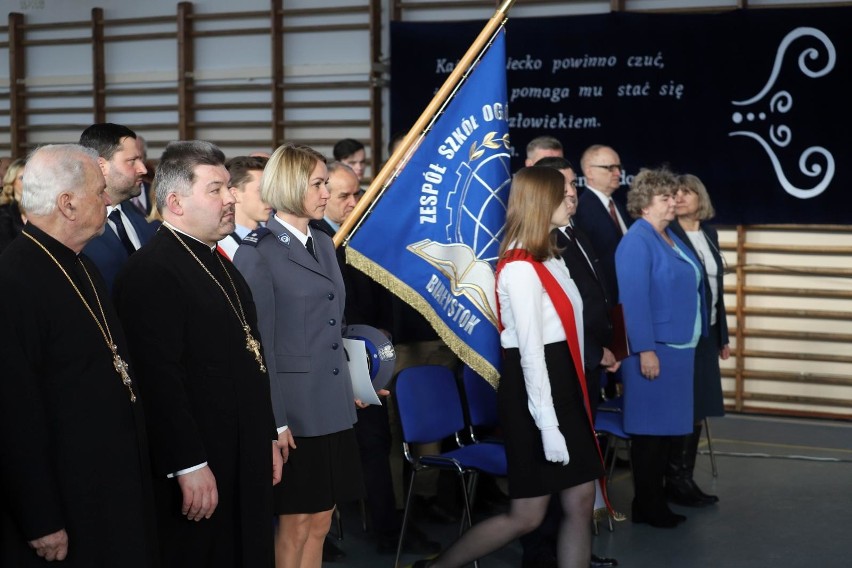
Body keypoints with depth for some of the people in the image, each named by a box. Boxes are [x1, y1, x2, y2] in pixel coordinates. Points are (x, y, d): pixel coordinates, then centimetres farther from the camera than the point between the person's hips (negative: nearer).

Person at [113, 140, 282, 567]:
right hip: (200, 471, -9)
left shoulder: (218, 262, 16)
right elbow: (159, 376, -22)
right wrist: (189, 466, -23)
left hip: (246, 463, 9)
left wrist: (268, 437, 19)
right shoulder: (150, 271, -16)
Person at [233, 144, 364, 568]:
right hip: (295, 408, -7)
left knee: (320, 523, 11)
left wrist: (348, 388, 13)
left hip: (333, 407, 7)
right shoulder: (257, 252, -9)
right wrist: (274, 422, -15)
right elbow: (260, 344, -12)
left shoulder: (324, 244, 13)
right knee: (295, 525, 2)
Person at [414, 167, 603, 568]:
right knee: (525, 516, -1)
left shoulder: (548, 258, 12)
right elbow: (531, 351, -21)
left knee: (581, 500, 8)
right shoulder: (521, 267, -18)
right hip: (535, 392, -9)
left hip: (562, 388, 9)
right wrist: (547, 425, -22)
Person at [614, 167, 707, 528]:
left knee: (665, 426, 13)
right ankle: (646, 508, 7)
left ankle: (656, 502, 21)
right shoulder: (637, 242, -14)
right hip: (654, 349, -9)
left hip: (678, 347, 9)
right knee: (650, 428, -2)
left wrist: (689, 343, 16)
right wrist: (645, 350, -22)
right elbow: (634, 299, -19)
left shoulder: (671, 239, 14)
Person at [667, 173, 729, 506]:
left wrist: (723, 336, 15)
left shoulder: (710, 234, 11)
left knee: (698, 408, 10)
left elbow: (717, 288, 15)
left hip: (707, 334, 7)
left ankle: (685, 478, 19)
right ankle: (675, 482, 8)